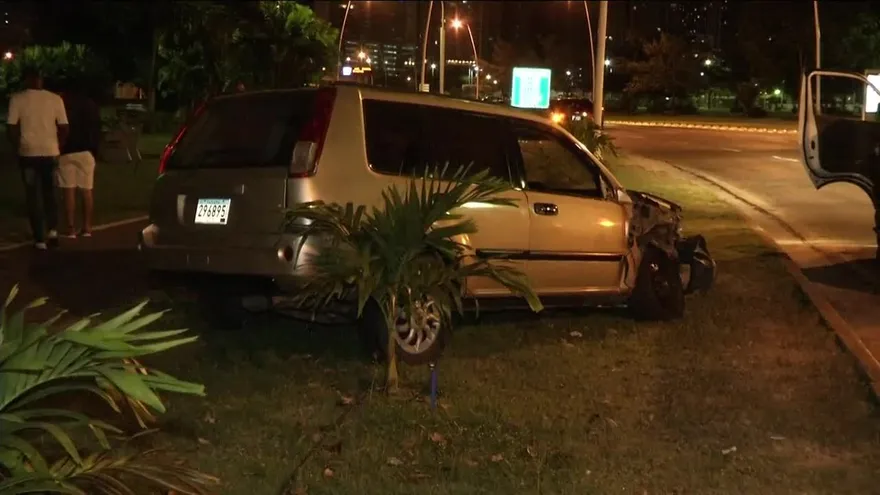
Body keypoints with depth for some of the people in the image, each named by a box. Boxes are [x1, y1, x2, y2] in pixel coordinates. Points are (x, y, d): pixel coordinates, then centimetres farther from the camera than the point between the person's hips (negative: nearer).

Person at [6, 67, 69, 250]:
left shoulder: (17, 99, -5)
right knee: (49, 193, 19)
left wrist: (18, 146, 8)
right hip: (51, 153, 2)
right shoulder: (55, 99, -2)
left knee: (33, 196, 7)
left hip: (28, 154, -2)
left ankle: (40, 239, 5)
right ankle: (52, 230, 9)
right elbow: (64, 128, -1)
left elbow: (11, 128, -7)